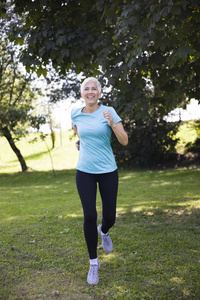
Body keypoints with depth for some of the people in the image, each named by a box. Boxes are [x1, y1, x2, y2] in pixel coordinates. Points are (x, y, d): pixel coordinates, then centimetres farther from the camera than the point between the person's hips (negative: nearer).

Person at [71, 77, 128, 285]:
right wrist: (79, 143, 9)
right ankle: (93, 263, 10)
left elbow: (124, 141, -9)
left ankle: (103, 231, 43)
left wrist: (112, 124, -23)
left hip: (108, 171, -1)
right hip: (85, 171, 1)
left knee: (109, 216, 3)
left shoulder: (109, 112, -6)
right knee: (89, 216, -8)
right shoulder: (76, 115, 2)